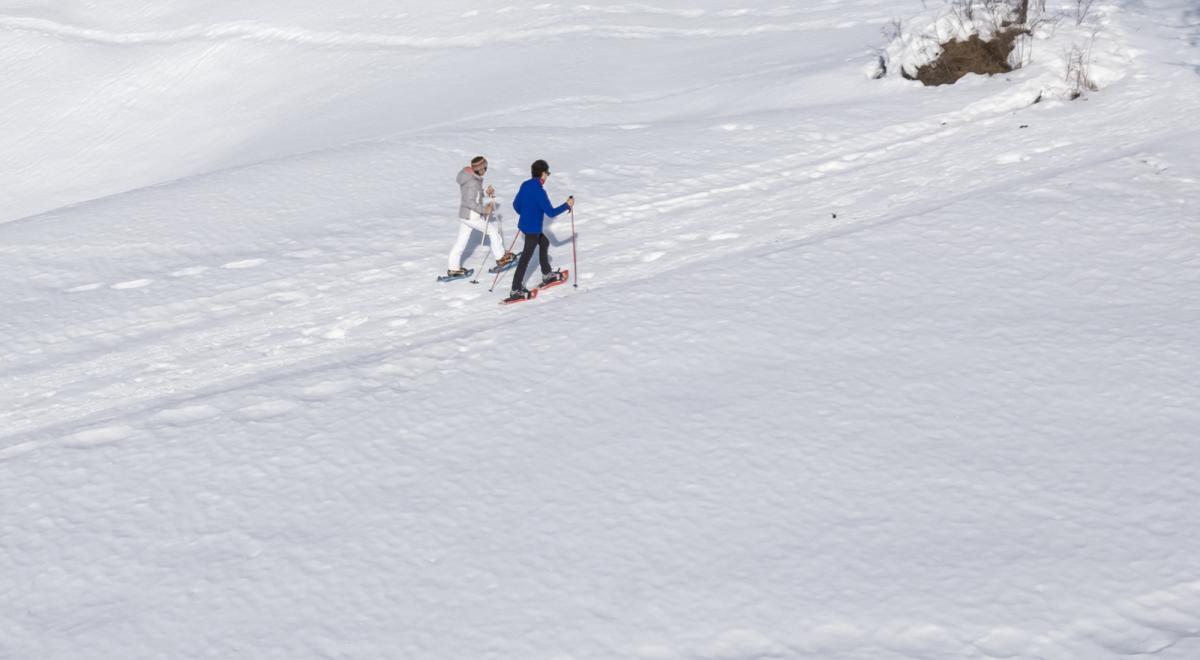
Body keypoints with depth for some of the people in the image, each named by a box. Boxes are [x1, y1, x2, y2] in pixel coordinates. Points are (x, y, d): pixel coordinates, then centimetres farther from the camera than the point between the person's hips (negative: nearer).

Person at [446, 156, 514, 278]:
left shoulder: (468, 177, 4)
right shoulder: (474, 183, -25)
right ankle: (501, 257, 22)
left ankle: (452, 268, 18)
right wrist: (484, 210, -25)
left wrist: (486, 193, 5)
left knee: (461, 241, 13)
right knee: (493, 230, 10)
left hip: (463, 214, 9)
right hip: (473, 217, -9)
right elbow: (470, 202, -28)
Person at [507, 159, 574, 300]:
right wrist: (567, 205, -9)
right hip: (533, 229, -9)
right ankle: (515, 291, 2)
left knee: (544, 243, 29)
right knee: (526, 258, -2)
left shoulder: (525, 185, 1)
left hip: (524, 224, 9)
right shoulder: (539, 191, -24)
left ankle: (547, 275, 42)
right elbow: (551, 212, -21)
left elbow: (516, 205, 12)